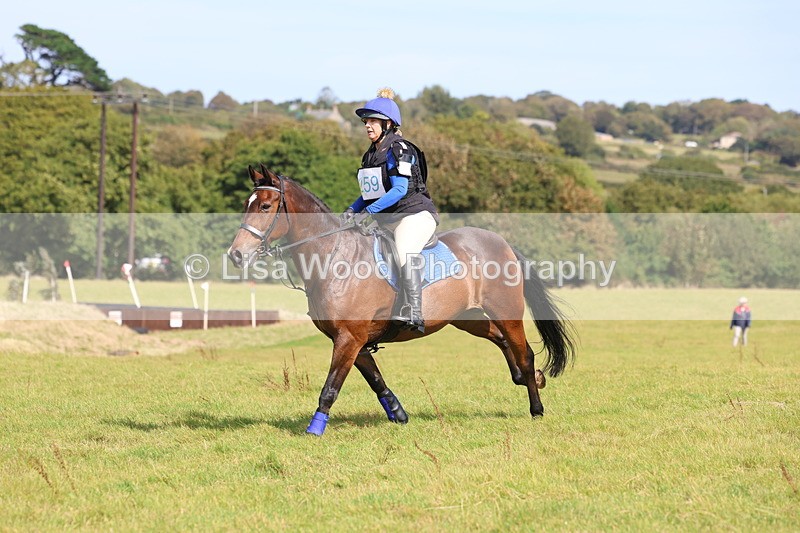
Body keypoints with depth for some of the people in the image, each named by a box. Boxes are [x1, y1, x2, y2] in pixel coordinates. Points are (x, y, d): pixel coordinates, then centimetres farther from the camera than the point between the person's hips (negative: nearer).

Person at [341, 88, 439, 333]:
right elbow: (368, 193, 19)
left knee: (405, 252, -34)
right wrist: (352, 210, -1)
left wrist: (368, 211, -28)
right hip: (386, 221, 10)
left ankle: (414, 314, -41)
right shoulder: (371, 155, 14)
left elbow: (400, 189, -22)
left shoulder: (399, 150, -11)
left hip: (415, 214, -10)